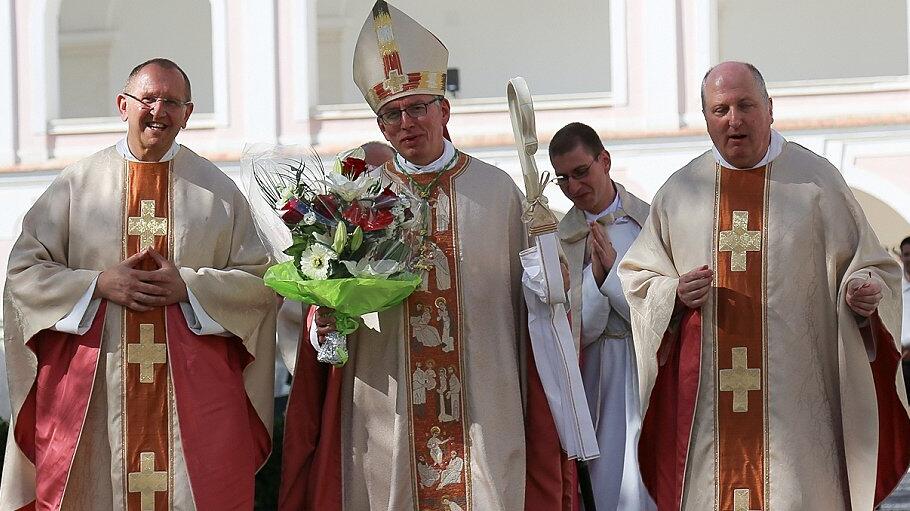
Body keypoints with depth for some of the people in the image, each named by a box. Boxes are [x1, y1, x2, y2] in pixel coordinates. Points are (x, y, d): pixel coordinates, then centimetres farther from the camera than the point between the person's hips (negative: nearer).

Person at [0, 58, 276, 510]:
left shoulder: (217, 189, 8)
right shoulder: (77, 183, 6)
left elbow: (259, 282, 5)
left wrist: (189, 286, -11)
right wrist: (99, 285, -10)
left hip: (193, 385, 0)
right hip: (94, 387, 0)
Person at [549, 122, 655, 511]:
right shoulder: (560, 237, 5)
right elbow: (577, 329, -1)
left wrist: (613, 270, -11)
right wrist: (596, 274, -15)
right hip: (596, 375, 1)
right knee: (605, 476, 0)